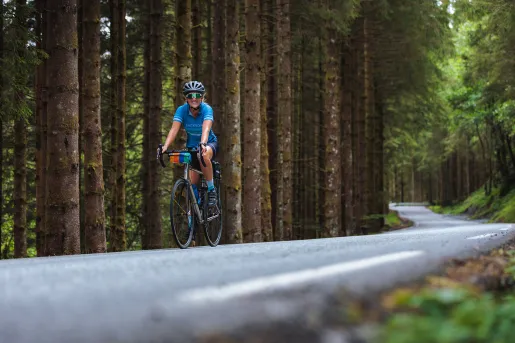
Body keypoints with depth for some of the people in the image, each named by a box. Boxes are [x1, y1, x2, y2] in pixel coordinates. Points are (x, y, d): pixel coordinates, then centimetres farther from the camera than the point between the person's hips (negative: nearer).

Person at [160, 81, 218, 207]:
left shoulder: (206, 109, -24)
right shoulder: (182, 110, -18)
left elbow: (206, 128, -41)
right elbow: (174, 129, -29)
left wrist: (203, 144, -61)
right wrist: (165, 146, -46)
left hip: (209, 143, -3)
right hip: (191, 145, 3)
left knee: (204, 155, -39)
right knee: (192, 183, -4)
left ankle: (211, 190, -24)